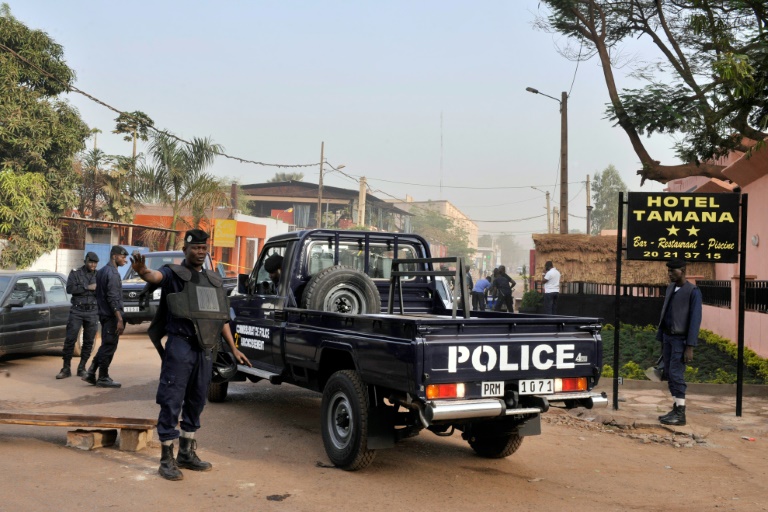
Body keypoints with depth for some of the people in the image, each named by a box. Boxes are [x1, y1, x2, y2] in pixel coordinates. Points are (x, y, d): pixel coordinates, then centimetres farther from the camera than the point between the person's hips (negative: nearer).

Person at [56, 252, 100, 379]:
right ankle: (66, 369, 3)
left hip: (92, 312, 2)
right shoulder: (75, 273, 3)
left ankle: (82, 368, 14)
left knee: (88, 342, 3)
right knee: (70, 340, -4)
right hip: (77, 311, -2)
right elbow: (69, 289, -11)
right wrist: (87, 287, -15)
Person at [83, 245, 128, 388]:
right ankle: (103, 378, 5)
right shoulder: (113, 273, -15)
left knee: (106, 345, 16)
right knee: (109, 346, -1)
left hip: (103, 313, 9)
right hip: (111, 315, -9)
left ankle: (90, 373, 15)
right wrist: (120, 319, -22)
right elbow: (113, 299, -21)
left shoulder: (101, 271, 14)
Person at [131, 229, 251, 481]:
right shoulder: (174, 274, -2)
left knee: (196, 402, 14)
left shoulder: (214, 280, 17)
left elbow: (222, 318, 22)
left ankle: (187, 453, 28)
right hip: (180, 347, -6)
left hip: (205, 350, 6)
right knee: (172, 403, -4)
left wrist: (233, 349, 19)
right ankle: (167, 459, 6)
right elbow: (156, 277, -26)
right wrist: (142, 270, -50)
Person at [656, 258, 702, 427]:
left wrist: (690, 347, -17)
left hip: (680, 339, -7)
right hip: (667, 337, 7)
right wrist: (661, 339, 13)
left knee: (676, 374, -9)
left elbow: (695, 320, -13)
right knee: (669, 374, 8)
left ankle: (680, 414, -3)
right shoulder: (670, 288, 12)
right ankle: (676, 408, 15)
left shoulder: (693, 292, -10)